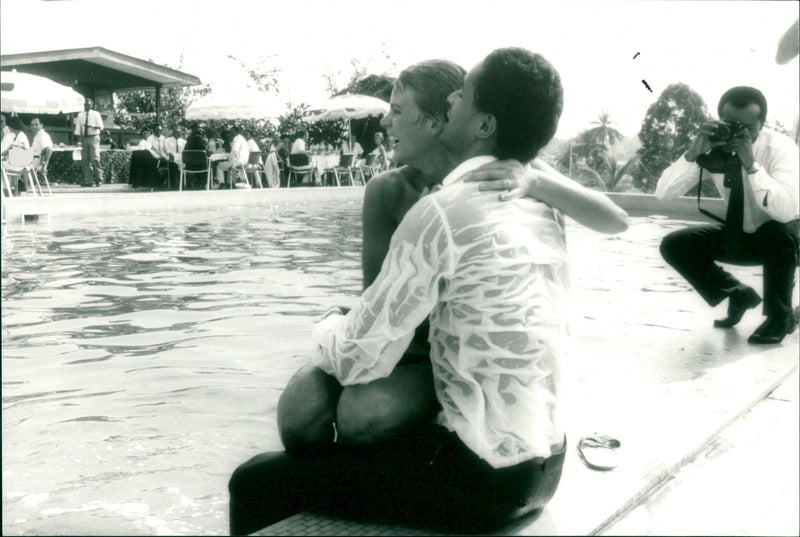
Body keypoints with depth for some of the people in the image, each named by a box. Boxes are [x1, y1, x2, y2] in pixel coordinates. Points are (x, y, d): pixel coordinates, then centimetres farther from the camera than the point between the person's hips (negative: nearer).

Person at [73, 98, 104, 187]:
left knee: (94, 158, -11)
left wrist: (91, 126, -19)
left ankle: (98, 178, -1)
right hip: (84, 138, 4)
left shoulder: (96, 114, 2)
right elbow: (78, 127, 10)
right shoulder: (80, 115, 11)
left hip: (93, 137, -4)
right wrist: (78, 138, 1)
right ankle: (88, 180, 5)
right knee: (85, 159, 1)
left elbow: (101, 127, -4)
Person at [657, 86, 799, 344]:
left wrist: (752, 165, -46)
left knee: (779, 233, -38)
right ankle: (739, 295, 8)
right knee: (673, 245, -14)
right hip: (738, 235, 4)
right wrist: (693, 153, -36)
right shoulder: (712, 147, -14)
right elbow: (662, 192, -21)